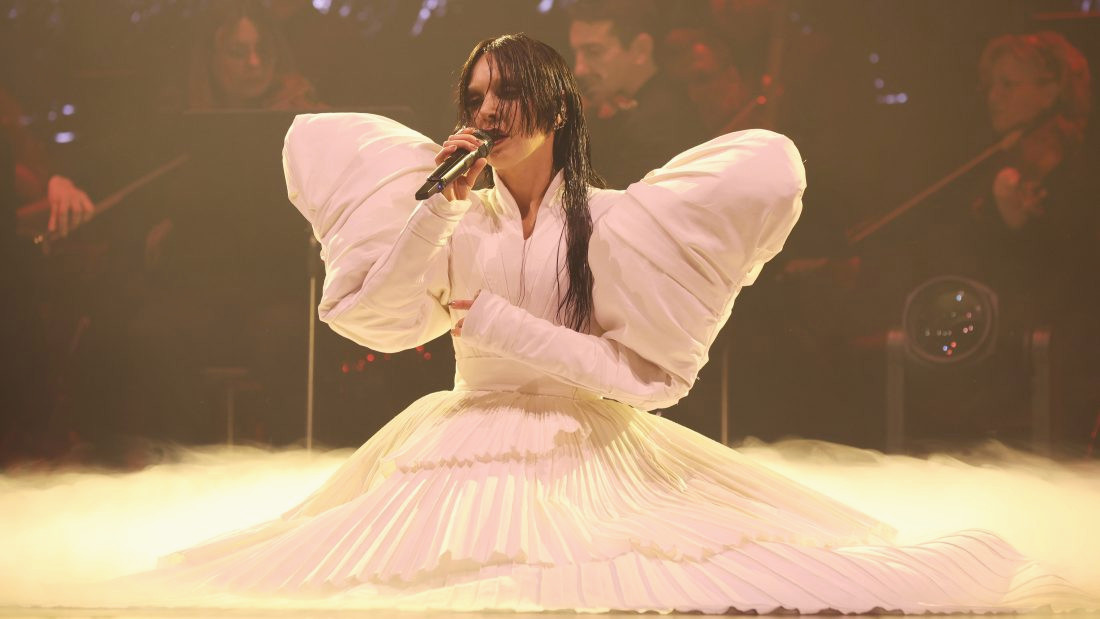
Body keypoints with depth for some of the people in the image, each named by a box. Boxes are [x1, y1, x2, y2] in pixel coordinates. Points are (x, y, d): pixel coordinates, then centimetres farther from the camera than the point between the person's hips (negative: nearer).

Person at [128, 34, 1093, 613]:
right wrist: (434, 209, -7)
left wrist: (491, 322, -11)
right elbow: (378, 318, 0)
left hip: (593, 455, -3)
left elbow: (631, 369, -9)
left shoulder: (610, 221, -1)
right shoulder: (461, 218, 9)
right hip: (470, 452, 3)